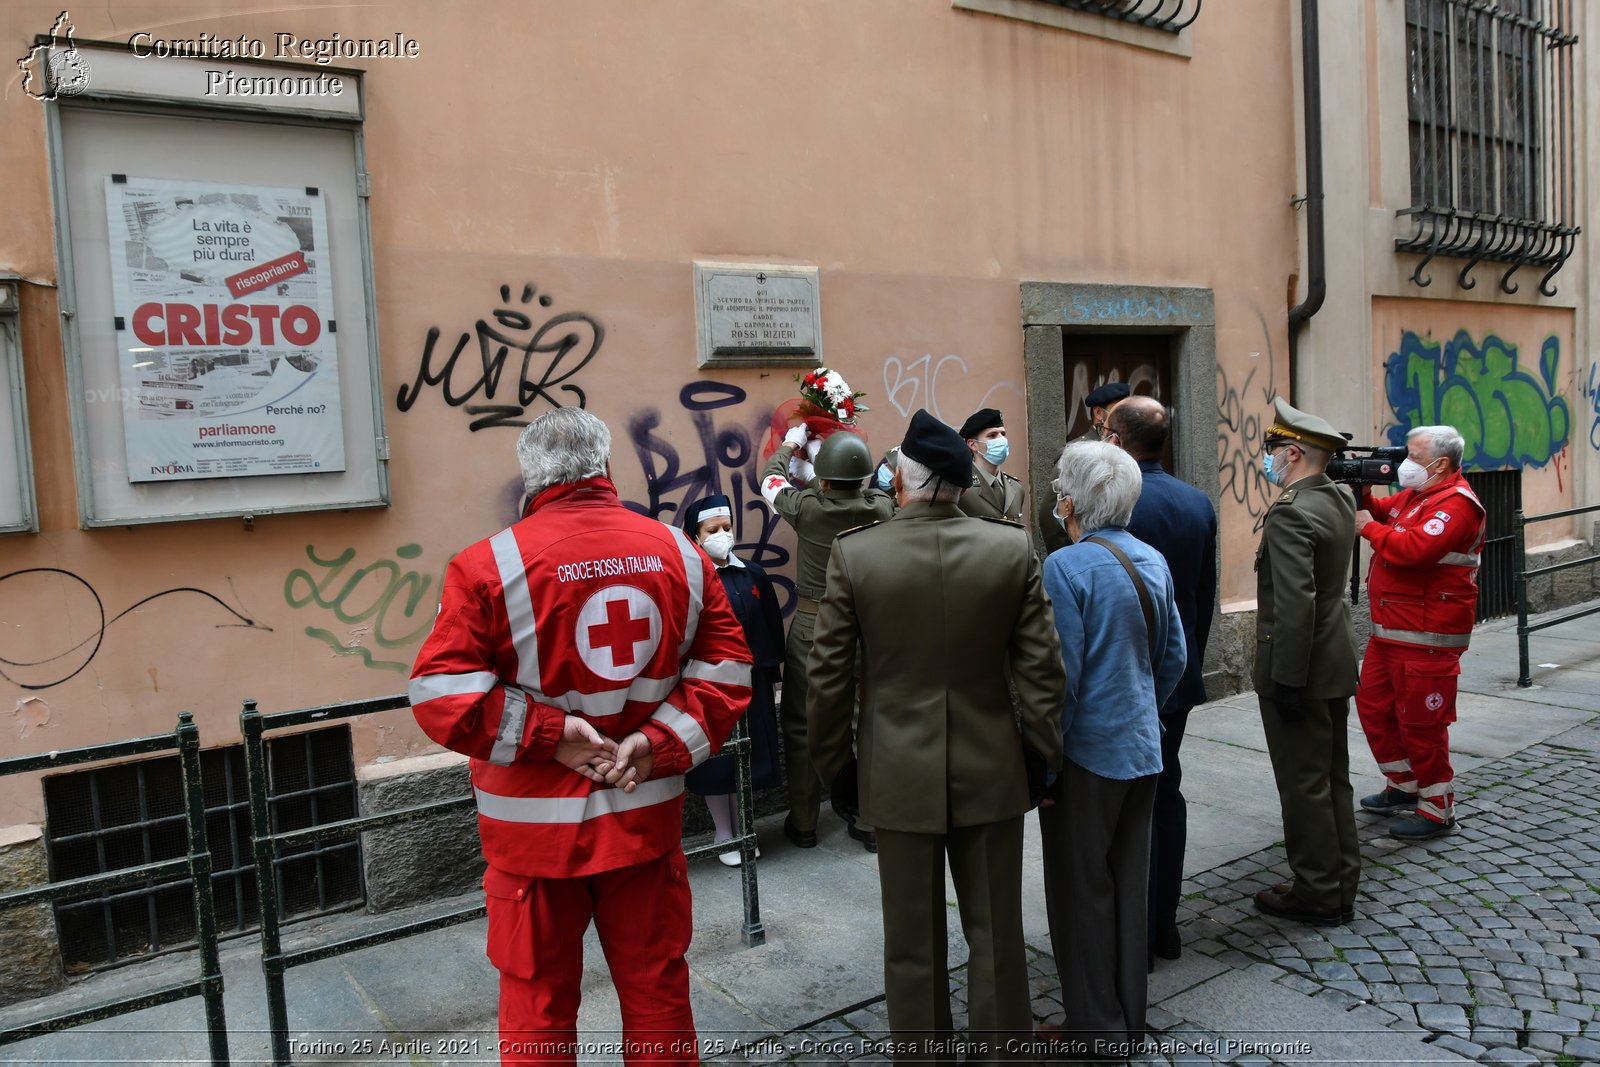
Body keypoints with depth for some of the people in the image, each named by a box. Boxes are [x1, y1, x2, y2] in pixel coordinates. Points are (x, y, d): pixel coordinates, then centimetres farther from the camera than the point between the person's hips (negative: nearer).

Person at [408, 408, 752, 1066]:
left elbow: (440, 695, -16)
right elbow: (726, 671, -3)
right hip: (648, 817, 3)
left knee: (538, 1006, 15)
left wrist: (551, 732, -14)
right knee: (657, 988, 19)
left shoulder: (487, 566, -12)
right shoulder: (679, 554, -2)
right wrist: (657, 744, -9)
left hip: (535, 825, -2)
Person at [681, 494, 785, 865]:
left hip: (750, 682, 4)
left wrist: (768, 670, 6)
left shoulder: (752, 576, 3)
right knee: (715, 760, 7)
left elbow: (770, 629, 7)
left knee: (747, 756, 12)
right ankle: (723, 834, 23)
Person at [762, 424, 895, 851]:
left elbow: (770, 482, 7)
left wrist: (791, 444, 25)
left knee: (802, 724, 11)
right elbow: (871, 484, 18)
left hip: (812, 627, -3)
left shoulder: (808, 508, -14)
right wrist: (844, 450, 29)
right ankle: (872, 820, 21)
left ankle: (803, 823, 20)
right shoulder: (882, 508, -8)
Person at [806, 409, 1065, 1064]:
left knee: (913, 942, 13)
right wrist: (1044, 752, 8)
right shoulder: (1013, 548, -8)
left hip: (900, 774, -1)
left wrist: (830, 755, 8)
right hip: (990, 769, 1)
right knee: (995, 933, 16)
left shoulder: (853, 553, -11)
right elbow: (1041, 667, -5)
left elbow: (828, 673, -6)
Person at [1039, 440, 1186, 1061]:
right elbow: (1173, 657, 10)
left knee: (1083, 892, 7)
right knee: (1129, 885, 18)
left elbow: (1061, 676, -20)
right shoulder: (1151, 561, 3)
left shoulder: (1067, 567, -19)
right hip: (1142, 748, 7)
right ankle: (1129, 1021, 32)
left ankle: (1095, 1031, 20)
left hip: (1088, 752, -7)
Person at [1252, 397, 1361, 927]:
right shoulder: (1340, 498, 6)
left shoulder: (1291, 514, -21)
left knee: (1303, 785, 3)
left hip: (1299, 669, -9)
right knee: (1333, 778, 17)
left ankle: (1317, 894, 14)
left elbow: (1295, 604, -26)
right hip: (1335, 664, 9)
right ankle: (1340, 885, 28)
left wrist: (1287, 681, -22)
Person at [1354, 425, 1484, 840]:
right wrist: (1363, 494, 1)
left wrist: (1368, 528, -17)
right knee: (1373, 705, 17)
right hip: (1390, 631, 10)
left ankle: (1438, 810, 13)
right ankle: (1404, 787, 33)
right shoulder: (1414, 494, 12)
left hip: (1426, 638, -10)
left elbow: (1415, 549, -30)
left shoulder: (1456, 502, -18)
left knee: (1421, 723, -2)